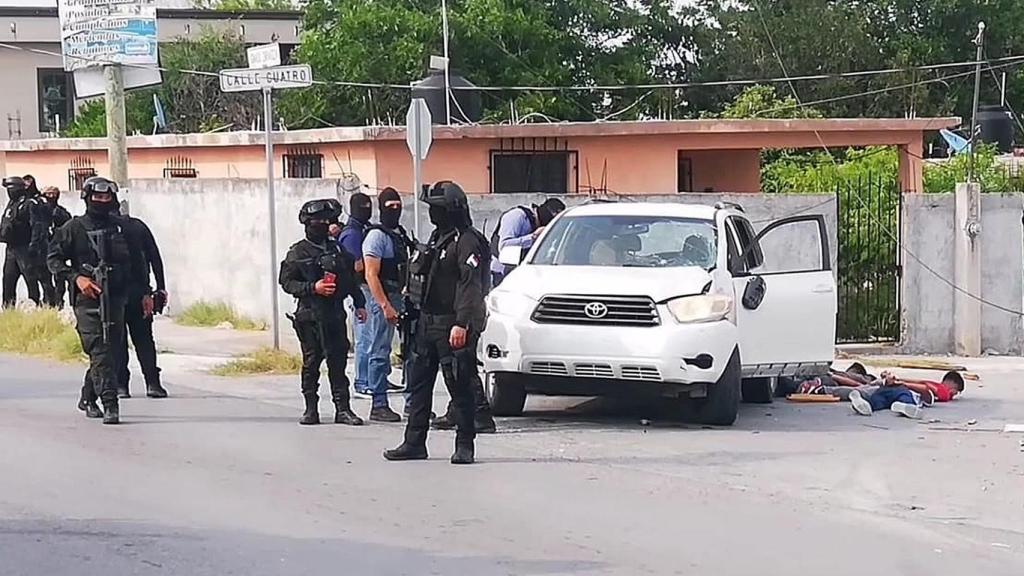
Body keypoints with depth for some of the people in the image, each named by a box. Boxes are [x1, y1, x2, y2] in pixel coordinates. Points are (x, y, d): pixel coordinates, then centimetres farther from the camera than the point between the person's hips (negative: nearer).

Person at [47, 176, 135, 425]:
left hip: (115, 298, 5)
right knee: (99, 351, -14)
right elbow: (53, 258, 0)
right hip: (87, 300, -5)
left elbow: (133, 262, 22)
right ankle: (110, 405, -18)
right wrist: (76, 278, -14)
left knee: (112, 352, 7)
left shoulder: (119, 228, 14)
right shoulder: (74, 228, 1)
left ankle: (88, 398, 26)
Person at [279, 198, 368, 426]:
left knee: (338, 360, 0)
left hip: (335, 313, 3)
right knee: (311, 362, 1)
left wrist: (359, 304, 13)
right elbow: (286, 282, -4)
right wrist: (313, 288, -16)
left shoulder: (337, 249, 12)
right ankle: (311, 409, 9)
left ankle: (342, 409, 1)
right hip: (310, 315, -3)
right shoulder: (298, 253, 0)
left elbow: (350, 278, 18)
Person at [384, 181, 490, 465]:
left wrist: (461, 324, -26)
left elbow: (470, 285, -20)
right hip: (428, 322, 10)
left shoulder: (467, 241, -12)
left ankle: (464, 446, 4)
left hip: (453, 326, -10)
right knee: (418, 384, 10)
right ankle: (414, 443, 16)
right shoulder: (437, 238, 17)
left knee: (459, 386, -3)